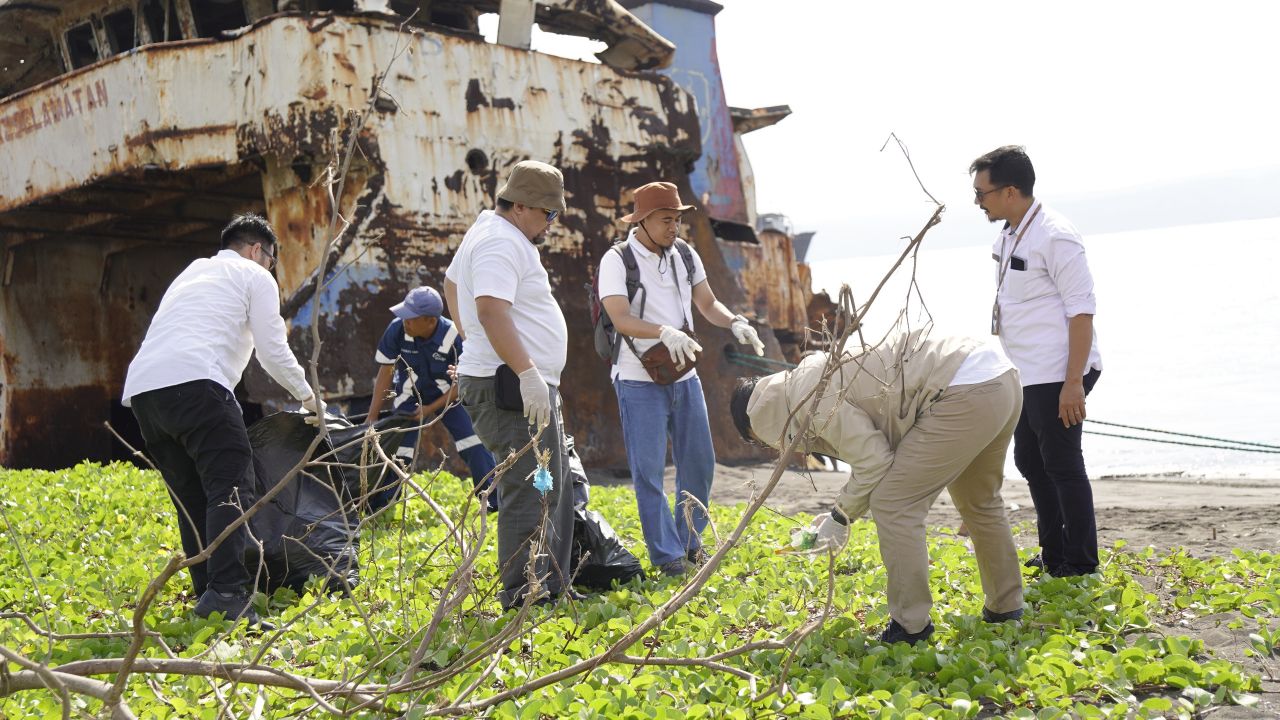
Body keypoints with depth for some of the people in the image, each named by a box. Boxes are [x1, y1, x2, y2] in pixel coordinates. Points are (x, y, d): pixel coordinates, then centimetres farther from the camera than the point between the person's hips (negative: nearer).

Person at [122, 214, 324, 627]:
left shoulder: (191, 272, 36)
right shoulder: (255, 276, 16)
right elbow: (273, 352, 9)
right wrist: (308, 396, 24)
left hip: (140, 387, 7)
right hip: (194, 382, -7)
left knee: (190, 497, 11)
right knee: (230, 487, -13)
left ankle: (207, 594, 6)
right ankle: (226, 593, -27)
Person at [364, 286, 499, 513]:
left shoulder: (454, 338, -28)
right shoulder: (397, 329, -23)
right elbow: (385, 374, -12)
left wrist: (432, 408, -18)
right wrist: (371, 418, -11)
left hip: (448, 398, -1)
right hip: (409, 399, 1)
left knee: (475, 448, -12)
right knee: (397, 454, -4)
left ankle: (497, 503, -2)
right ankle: (377, 510, 10)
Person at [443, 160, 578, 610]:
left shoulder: (488, 227, 18)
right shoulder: (503, 243, -16)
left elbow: (452, 283, 31)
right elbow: (491, 310, -29)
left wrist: (473, 343, 33)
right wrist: (527, 372, -32)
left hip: (529, 386, 11)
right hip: (512, 387, -11)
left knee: (554, 488, 16)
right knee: (529, 492, -11)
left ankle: (551, 586, 24)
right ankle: (522, 597, -6)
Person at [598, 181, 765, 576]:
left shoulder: (685, 255, 7)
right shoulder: (617, 261, -11)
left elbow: (707, 303, 11)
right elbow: (621, 319, -22)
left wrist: (735, 323, -9)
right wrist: (665, 332, -38)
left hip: (685, 377, 6)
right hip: (639, 381, -6)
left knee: (699, 463, 12)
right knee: (649, 470, -2)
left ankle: (690, 540, 29)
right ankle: (667, 555, 8)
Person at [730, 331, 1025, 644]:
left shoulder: (811, 400, -10)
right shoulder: (819, 373, 21)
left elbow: (874, 462, -12)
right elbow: (874, 451, 23)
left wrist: (841, 516, 1)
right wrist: (843, 510, 17)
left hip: (965, 393, -11)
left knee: (893, 505, -5)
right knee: (979, 500, 27)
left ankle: (910, 626, 2)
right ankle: (1006, 607, 41)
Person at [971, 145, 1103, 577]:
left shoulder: (1055, 238, -17)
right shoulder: (1008, 238, 11)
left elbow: (1082, 311, -19)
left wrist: (1073, 383, -22)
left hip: (1057, 378, -10)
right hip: (1027, 378, 10)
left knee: (1062, 467, -2)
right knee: (1031, 462, 16)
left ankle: (1081, 566, 10)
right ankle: (1054, 557, 29)